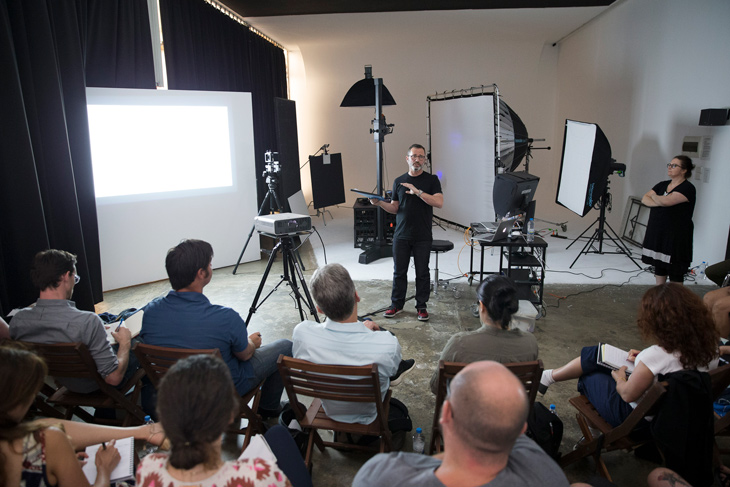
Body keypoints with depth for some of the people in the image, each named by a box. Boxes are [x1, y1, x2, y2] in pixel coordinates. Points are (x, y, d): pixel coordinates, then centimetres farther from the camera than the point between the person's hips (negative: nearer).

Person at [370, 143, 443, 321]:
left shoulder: (431, 180, 1)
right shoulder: (399, 181, 10)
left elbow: (439, 202, -14)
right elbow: (394, 208, 13)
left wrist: (418, 192, -21)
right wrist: (379, 203, -5)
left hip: (422, 237, -2)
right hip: (401, 235, 3)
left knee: (422, 272, 6)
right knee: (399, 271, 8)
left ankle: (421, 306, 18)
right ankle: (397, 304, 22)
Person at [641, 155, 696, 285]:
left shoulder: (687, 188, -10)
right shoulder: (663, 185, 13)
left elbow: (667, 201, -24)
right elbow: (644, 199, 3)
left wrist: (654, 197, -3)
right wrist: (657, 203, -16)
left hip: (676, 237, -7)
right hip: (657, 234, 7)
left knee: (675, 274, 1)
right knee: (659, 268, 15)